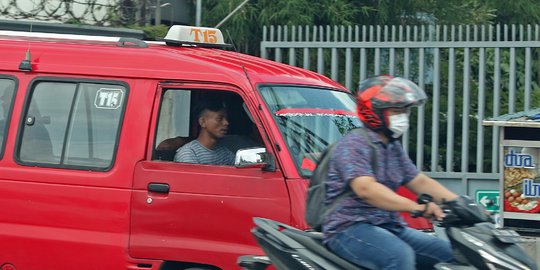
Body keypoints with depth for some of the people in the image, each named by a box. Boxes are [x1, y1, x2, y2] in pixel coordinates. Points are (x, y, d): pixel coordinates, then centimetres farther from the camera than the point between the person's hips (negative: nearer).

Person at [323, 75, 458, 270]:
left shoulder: (394, 149, 20)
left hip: (390, 226, 9)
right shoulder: (353, 145, -10)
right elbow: (365, 189, -25)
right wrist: (417, 207, -35)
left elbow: (420, 182, 18)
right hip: (349, 227, -9)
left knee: (449, 253, -2)